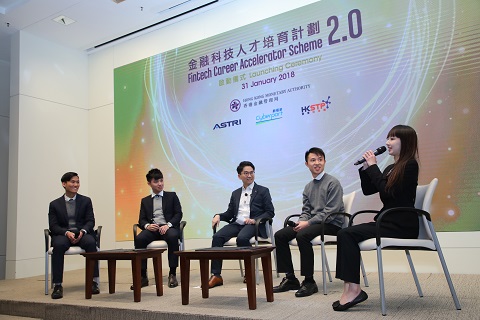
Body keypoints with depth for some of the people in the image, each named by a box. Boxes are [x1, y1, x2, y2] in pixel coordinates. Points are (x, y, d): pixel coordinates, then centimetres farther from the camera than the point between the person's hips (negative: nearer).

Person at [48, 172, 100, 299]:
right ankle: (57, 285, -29)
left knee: (91, 242, -34)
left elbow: (91, 221, 6)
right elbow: (53, 226, 3)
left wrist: (82, 231, -16)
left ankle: (94, 282, -29)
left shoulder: (86, 201, 13)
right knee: (58, 245, -35)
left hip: (82, 234, 0)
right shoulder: (55, 204, 11)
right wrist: (67, 232, -17)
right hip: (63, 234, 0)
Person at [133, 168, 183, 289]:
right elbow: (141, 220, 14)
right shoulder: (145, 200, 23)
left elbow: (178, 214, 6)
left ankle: (172, 274, -29)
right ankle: (142, 276, -23)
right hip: (152, 228, 2)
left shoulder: (172, 196, 17)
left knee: (173, 236, -38)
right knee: (139, 238, -32)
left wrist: (168, 225, -13)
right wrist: (147, 225, -11)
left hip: (168, 227, -2)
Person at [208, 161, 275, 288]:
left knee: (241, 238, -35)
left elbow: (270, 212, 3)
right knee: (217, 237, -22)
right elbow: (229, 213, 21)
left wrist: (254, 220, -12)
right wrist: (218, 216, -1)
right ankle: (216, 275, -21)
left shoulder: (263, 191, 10)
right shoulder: (235, 193, 24)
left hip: (253, 225, -4)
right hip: (236, 223, 4)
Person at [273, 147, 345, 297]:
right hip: (312, 222, 8)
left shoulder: (332, 182, -7)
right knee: (280, 235, -5)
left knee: (302, 235, -34)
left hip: (331, 224, -8)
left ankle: (309, 282, -21)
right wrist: (300, 222, -7)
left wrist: (308, 223, -19)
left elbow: (331, 211, -16)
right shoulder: (308, 187, 17)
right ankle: (290, 279, 0)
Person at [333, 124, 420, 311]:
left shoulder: (410, 165, -8)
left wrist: (373, 166, -9)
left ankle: (354, 289, -16)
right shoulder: (391, 168, 18)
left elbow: (386, 190, -18)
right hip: (389, 222, 8)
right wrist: (366, 168, 5)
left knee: (347, 234, -20)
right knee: (345, 234, -12)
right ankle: (350, 289, -19)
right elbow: (368, 190, 17)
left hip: (402, 226, -8)